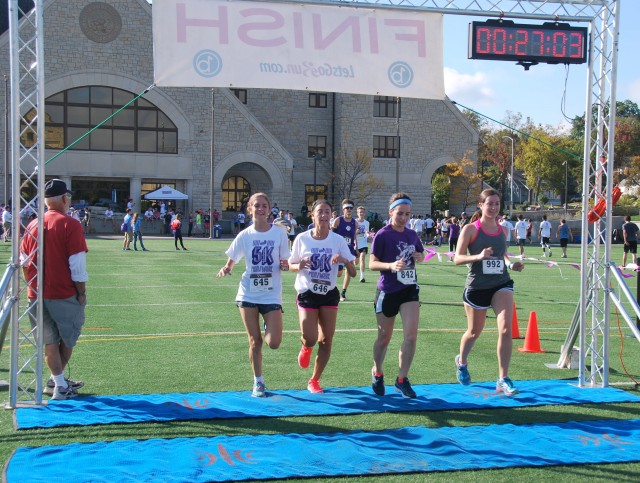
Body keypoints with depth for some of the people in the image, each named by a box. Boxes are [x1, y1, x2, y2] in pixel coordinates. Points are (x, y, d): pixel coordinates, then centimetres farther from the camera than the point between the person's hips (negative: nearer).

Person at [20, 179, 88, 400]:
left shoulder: (32, 226, 5)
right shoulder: (70, 225, -13)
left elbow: (24, 262, 10)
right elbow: (77, 265, -14)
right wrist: (81, 292, -6)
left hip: (37, 294, 5)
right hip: (65, 294, -5)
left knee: (50, 342, 13)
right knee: (68, 338, 12)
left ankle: (59, 382, 18)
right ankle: (58, 382, 15)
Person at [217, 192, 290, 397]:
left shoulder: (279, 233, -2)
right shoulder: (245, 235, 0)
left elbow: (284, 263, 5)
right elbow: (231, 262, 6)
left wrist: (284, 265, -18)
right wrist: (225, 269, -16)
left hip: (271, 294, -1)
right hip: (248, 294, 1)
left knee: (273, 343, -10)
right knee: (254, 341, 4)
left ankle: (268, 327, 26)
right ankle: (258, 382, 21)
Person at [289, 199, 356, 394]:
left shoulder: (338, 240, -5)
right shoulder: (302, 238, -7)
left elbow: (353, 273, -5)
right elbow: (291, 265, 4)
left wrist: (345, 260, -27)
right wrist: (299, 266, -19)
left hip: (329, 294, 2)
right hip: (307, 294, -2)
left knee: (326, 341, 2)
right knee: (310, 339, -13)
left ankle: (314, 380, 21)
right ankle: (306, 347, 27)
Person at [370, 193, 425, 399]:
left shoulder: (412, 235, 5)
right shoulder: (382, 235, -10)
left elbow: (421, 253, 22)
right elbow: (372, 263, -13)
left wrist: (419, 257, -2)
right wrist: (391, 265, -31)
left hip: (410, 289, 4)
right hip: (387, 291, -4)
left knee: (411, 335, -9)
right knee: (384, 338, 10)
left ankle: (402, 379, 3)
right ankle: (377, 373, 35)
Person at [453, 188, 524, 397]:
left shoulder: (503, 230, 7)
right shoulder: (471, 229, -7)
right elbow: (457, 258, -11)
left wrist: (511, 264, 2)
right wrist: (478, 256, -28)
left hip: (502, 284, 3)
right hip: (476, 286, -3)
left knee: (506, 329, -15)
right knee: (474, 331, 14)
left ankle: (503, 380, -6)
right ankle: (461, 362, 46)